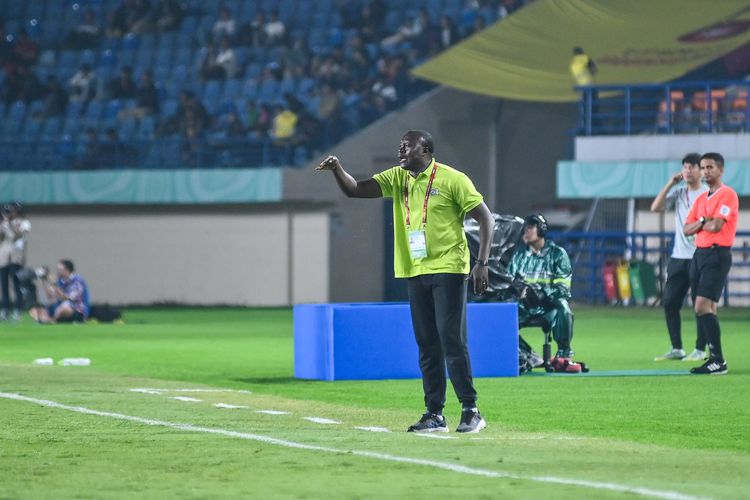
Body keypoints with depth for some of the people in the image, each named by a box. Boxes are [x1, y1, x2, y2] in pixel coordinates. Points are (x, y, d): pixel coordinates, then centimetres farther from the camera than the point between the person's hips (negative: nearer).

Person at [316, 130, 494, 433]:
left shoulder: (452, 180, -7)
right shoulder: (397, 178, 10)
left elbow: (486, 219, -6)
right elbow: (355, 190, 3)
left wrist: (482, 263, -13)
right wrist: (337, 170, -17)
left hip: (448, 271, -6)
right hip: (415, 273, 6)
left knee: (452, 343, -10)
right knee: (427, 347, 7)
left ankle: (471, 411, -4)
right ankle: (434, 415, 11)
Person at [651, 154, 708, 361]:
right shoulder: (678, 192, 11)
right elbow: (655, 207, 0)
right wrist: (671, 183, -4)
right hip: (678, 256, 5)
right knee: (669, 301, 3)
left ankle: (700, 349, 3)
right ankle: (676, 348, 11)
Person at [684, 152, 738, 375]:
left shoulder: (727, 194, -8)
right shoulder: (701, 199, 17)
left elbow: (716, 225, -18)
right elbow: (687, 230, 11)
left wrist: (698, 224, 1)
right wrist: (703, 222, -8)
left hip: (717, 255, -8)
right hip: (699, 254, 8)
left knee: (703, 306, -17)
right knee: (707, 309, 7)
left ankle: (719, 360, -16)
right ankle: (714, 357, 11)